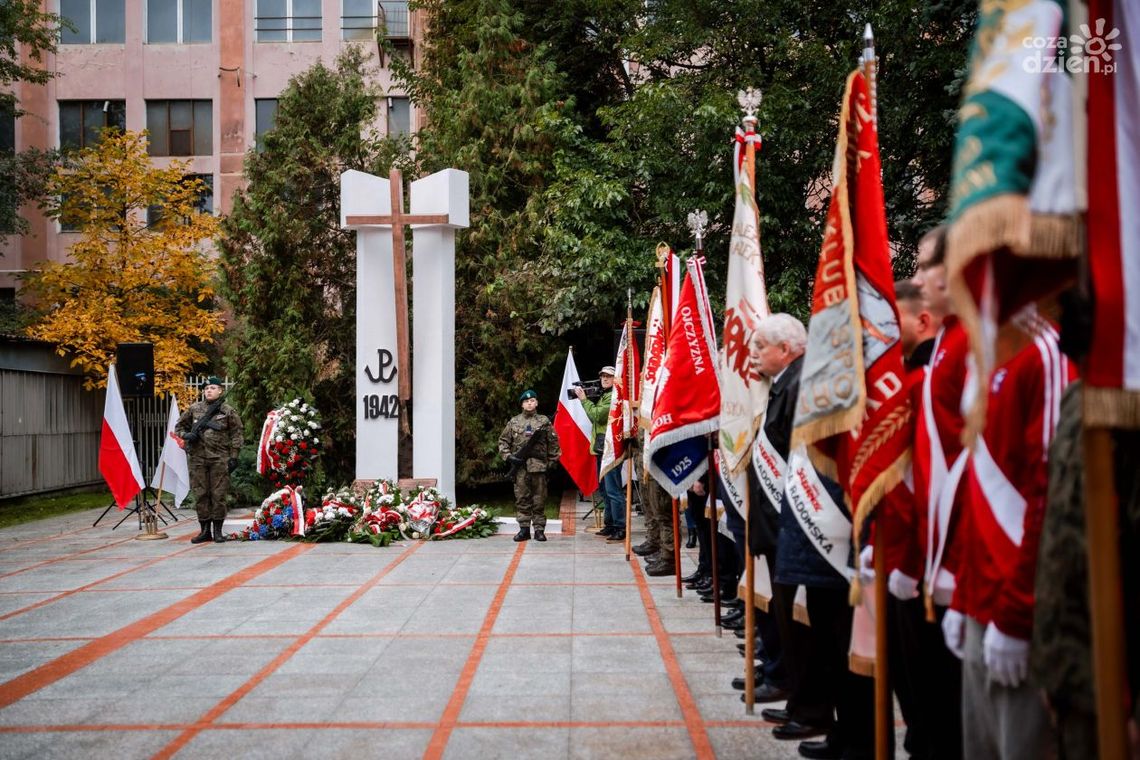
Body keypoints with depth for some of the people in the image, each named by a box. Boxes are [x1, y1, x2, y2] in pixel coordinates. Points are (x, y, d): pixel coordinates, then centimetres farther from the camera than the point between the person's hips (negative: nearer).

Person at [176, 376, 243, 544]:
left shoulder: (228, 411, 2)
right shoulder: (194, 409, 9)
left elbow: (236, 435, 2)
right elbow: (179, 426, 19)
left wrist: (234, 457, -4)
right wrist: (186, 435, -3)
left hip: (219, 459, -3)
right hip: (197, 458, 3)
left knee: (218, 495, -1)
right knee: (200, 495, 5)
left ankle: (218, 530, 7)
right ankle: (205, 530, 13)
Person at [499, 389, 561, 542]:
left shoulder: (544, 421, 7)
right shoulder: (514, 422, 10)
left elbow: (553, 442, 8)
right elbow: (503, 441, 12)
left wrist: (552, 460, 3)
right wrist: (508, 456, -2)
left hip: (538, 465, -1)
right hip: (520, 466, 1)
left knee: (539, 500, 1)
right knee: (521, 498, 2)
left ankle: (539, 530, 7)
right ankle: (524, 529, 8)